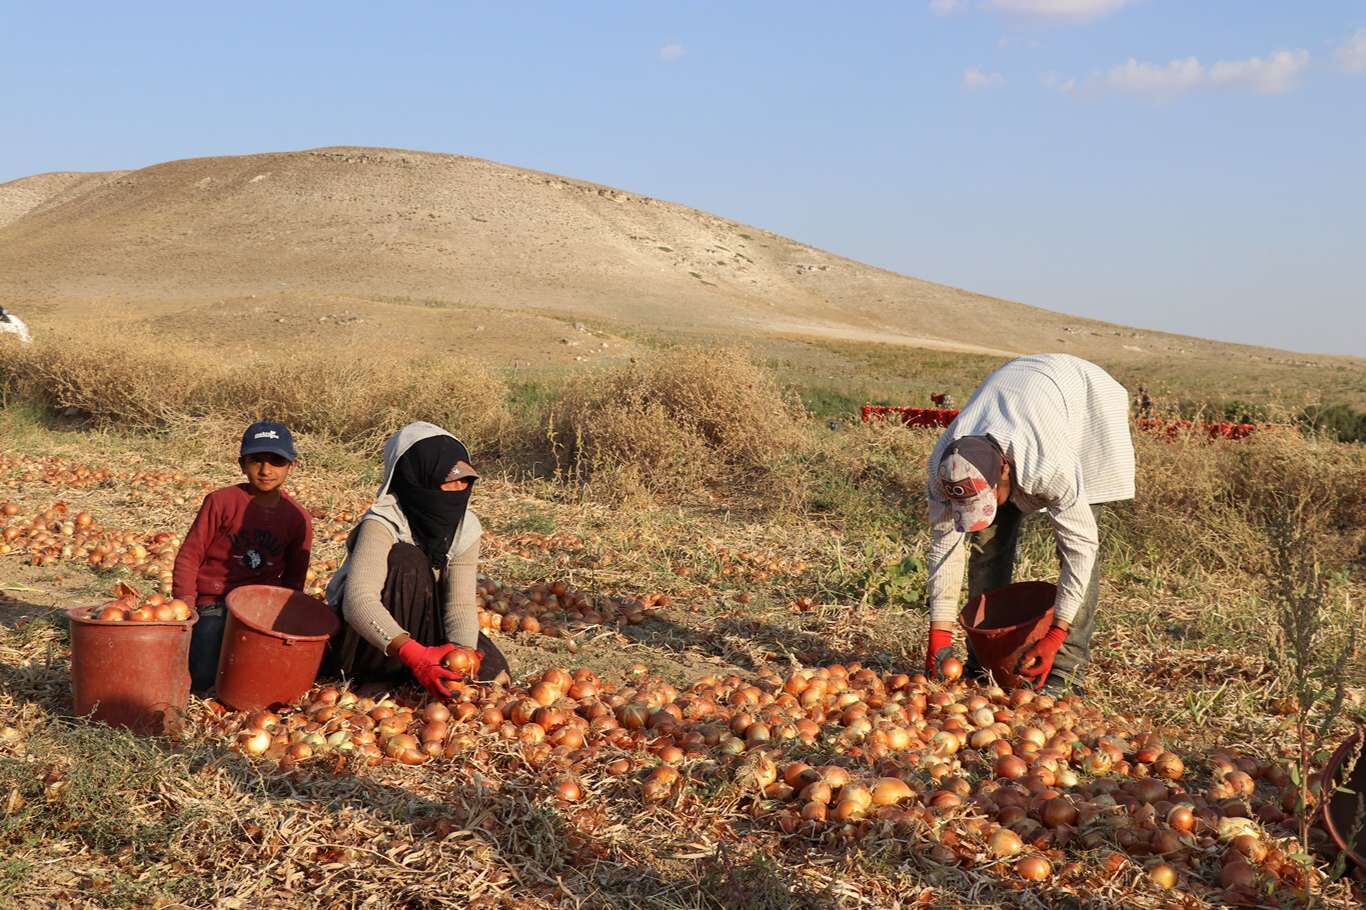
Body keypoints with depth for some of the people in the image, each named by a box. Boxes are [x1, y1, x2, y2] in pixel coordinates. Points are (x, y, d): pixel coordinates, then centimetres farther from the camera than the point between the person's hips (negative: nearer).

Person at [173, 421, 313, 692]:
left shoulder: (298, 519, 3)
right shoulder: (221, 502, -6)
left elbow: (294, 580, 13)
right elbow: (189, 556, -2)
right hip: (214, 604, -3)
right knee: (200, 680, -20)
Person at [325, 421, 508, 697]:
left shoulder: (466, 529, -10)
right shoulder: (380, 526, -28)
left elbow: (460, 604, -16)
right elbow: (357, 601, -42)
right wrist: (413, 653, -55)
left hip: (423, 636, 6)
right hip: (362, 641, -6)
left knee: (490, 669, -16)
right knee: (408, 560, -31)